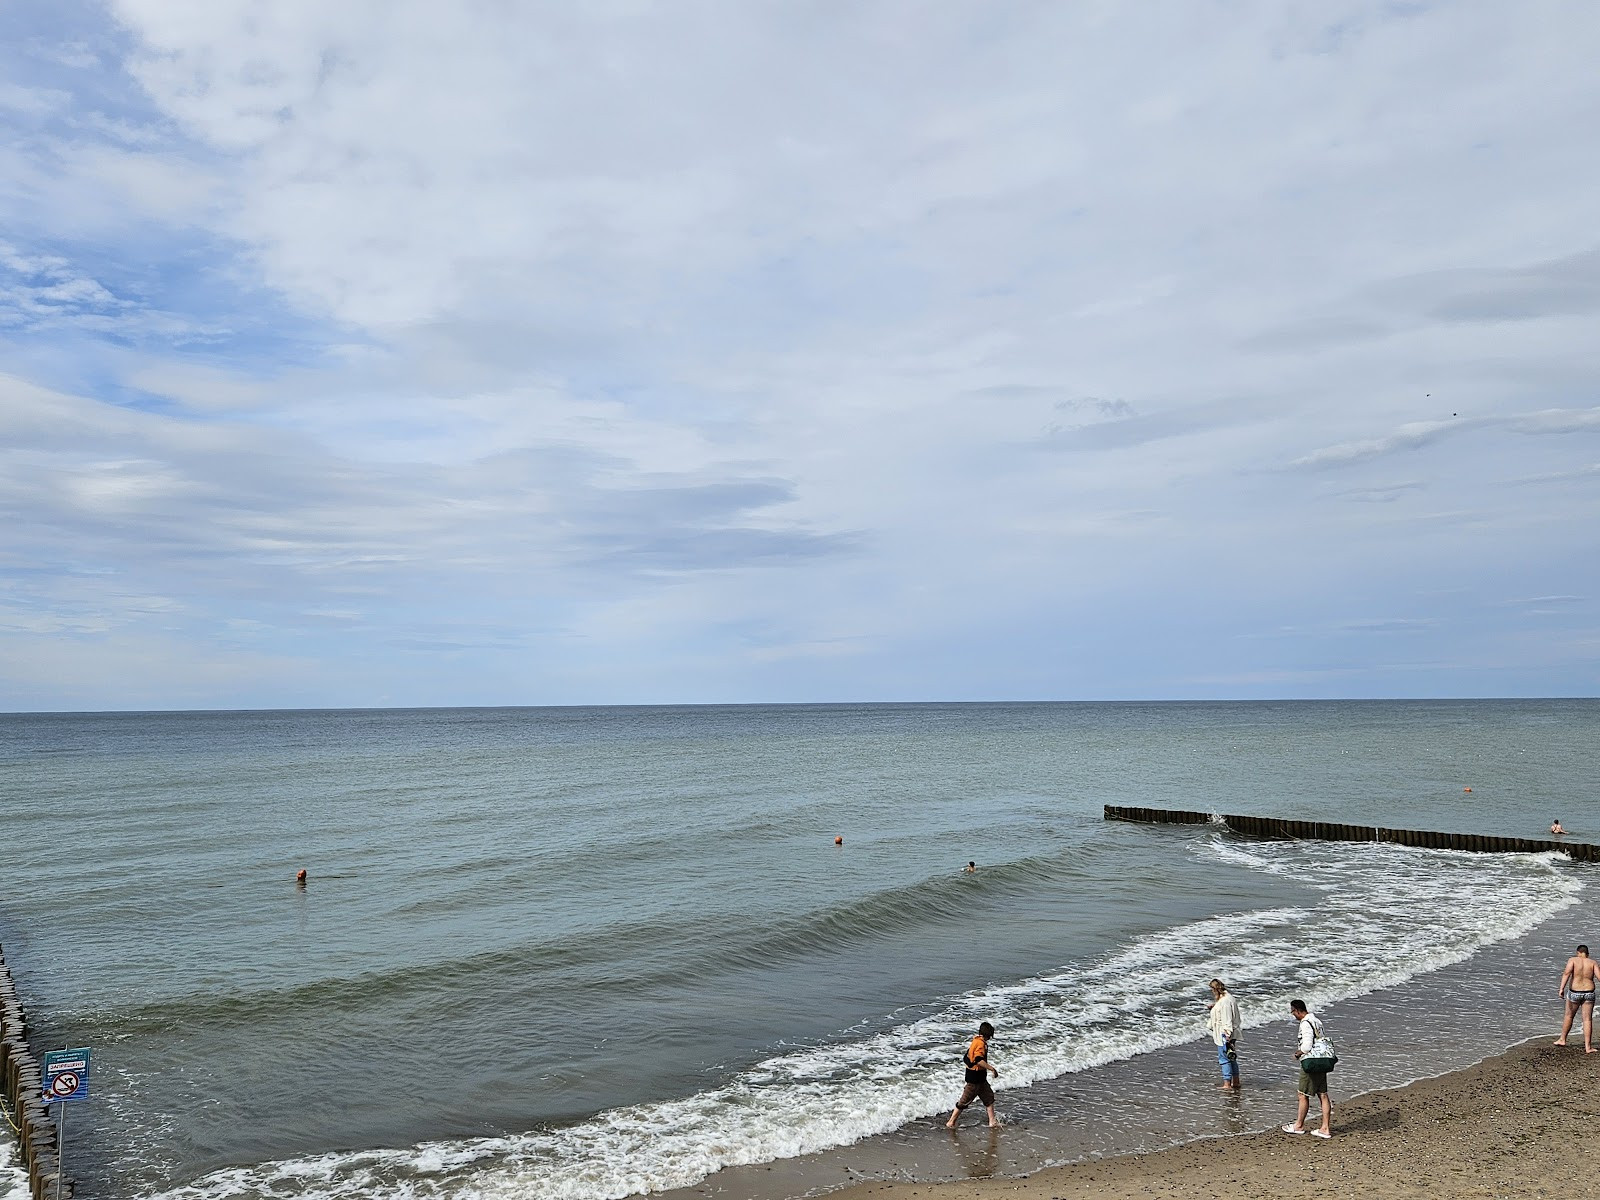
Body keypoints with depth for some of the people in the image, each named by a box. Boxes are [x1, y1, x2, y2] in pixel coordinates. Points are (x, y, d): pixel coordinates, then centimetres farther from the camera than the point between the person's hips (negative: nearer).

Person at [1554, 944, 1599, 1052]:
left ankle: (1562, 1040, 30)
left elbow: (1567, 973, -19)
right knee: (1587, 1019, 5)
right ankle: (1588, 1047, 2)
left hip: (1574, 993, -1)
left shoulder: (1573, 960, -4)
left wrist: (1562, 988, -23)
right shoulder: (1593, 963, 0)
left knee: (1569, 1016, 17)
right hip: (1589, 993, 1)